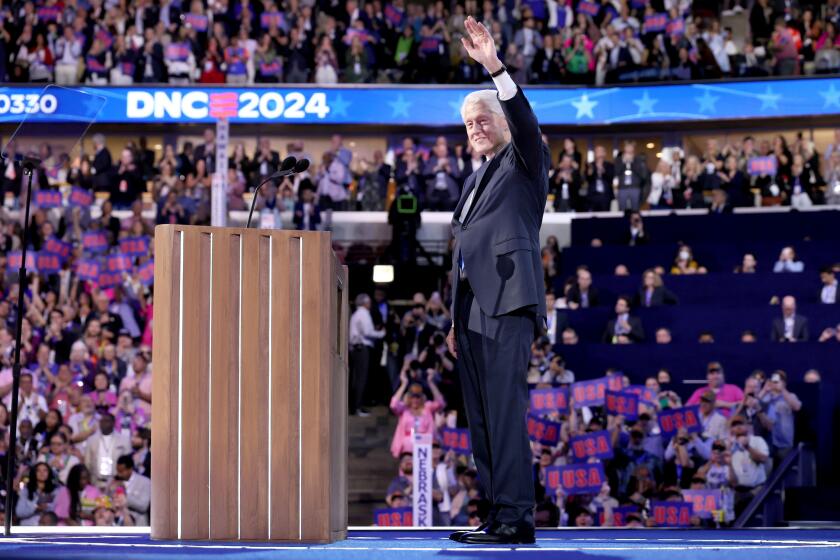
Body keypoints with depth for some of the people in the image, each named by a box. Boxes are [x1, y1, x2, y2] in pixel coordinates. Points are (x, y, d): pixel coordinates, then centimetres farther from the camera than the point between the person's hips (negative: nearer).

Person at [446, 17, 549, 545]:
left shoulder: (525, 161, 5)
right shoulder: (476, 179, 26)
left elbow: (525, 120, -17)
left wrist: (496, 66, -26)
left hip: (508, 303, -9)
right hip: (472, 308, 9)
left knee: (506, 410, -14)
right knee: (482, 419, 6)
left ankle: (515, 517, -16)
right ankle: (500, 516, 8)